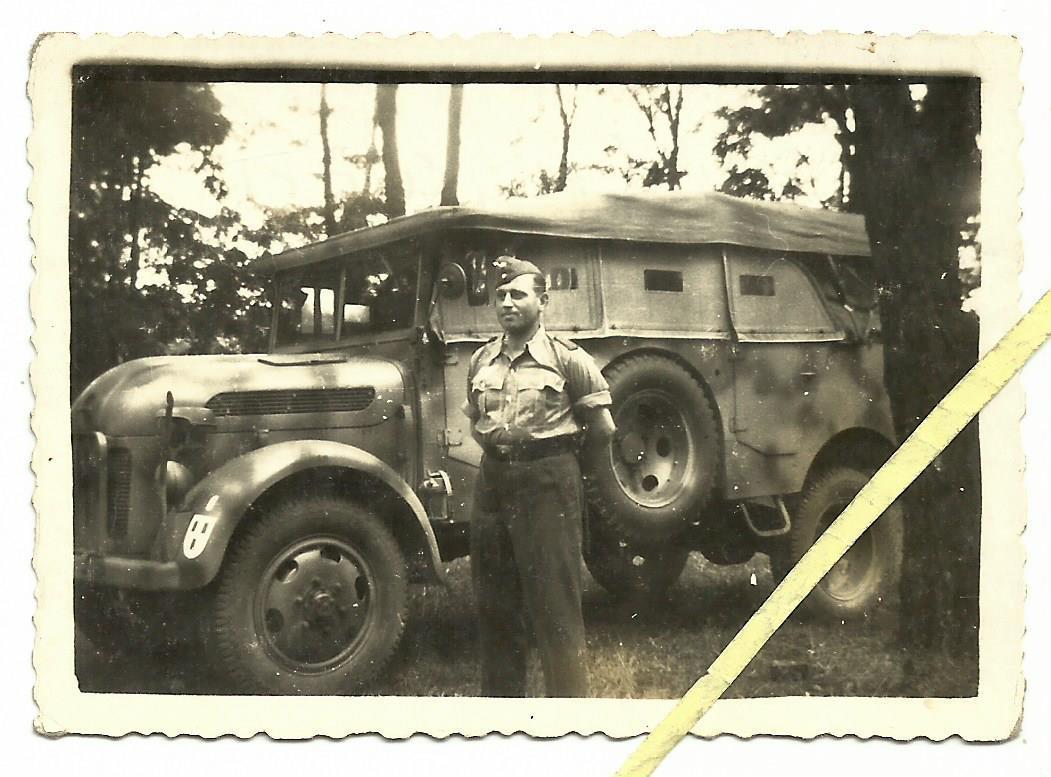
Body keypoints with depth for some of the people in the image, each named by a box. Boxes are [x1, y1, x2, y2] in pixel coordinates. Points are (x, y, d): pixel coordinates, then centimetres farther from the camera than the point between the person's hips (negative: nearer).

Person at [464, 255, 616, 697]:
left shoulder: (568, 359, -6)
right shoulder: (481, 361, 10)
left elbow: (603, 430, -1)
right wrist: (502, 451, 10)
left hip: (549, 483, -6)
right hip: (493, 482, 6)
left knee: (555, 606, -6)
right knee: (495, 603, 11)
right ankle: (500, 699, 22)